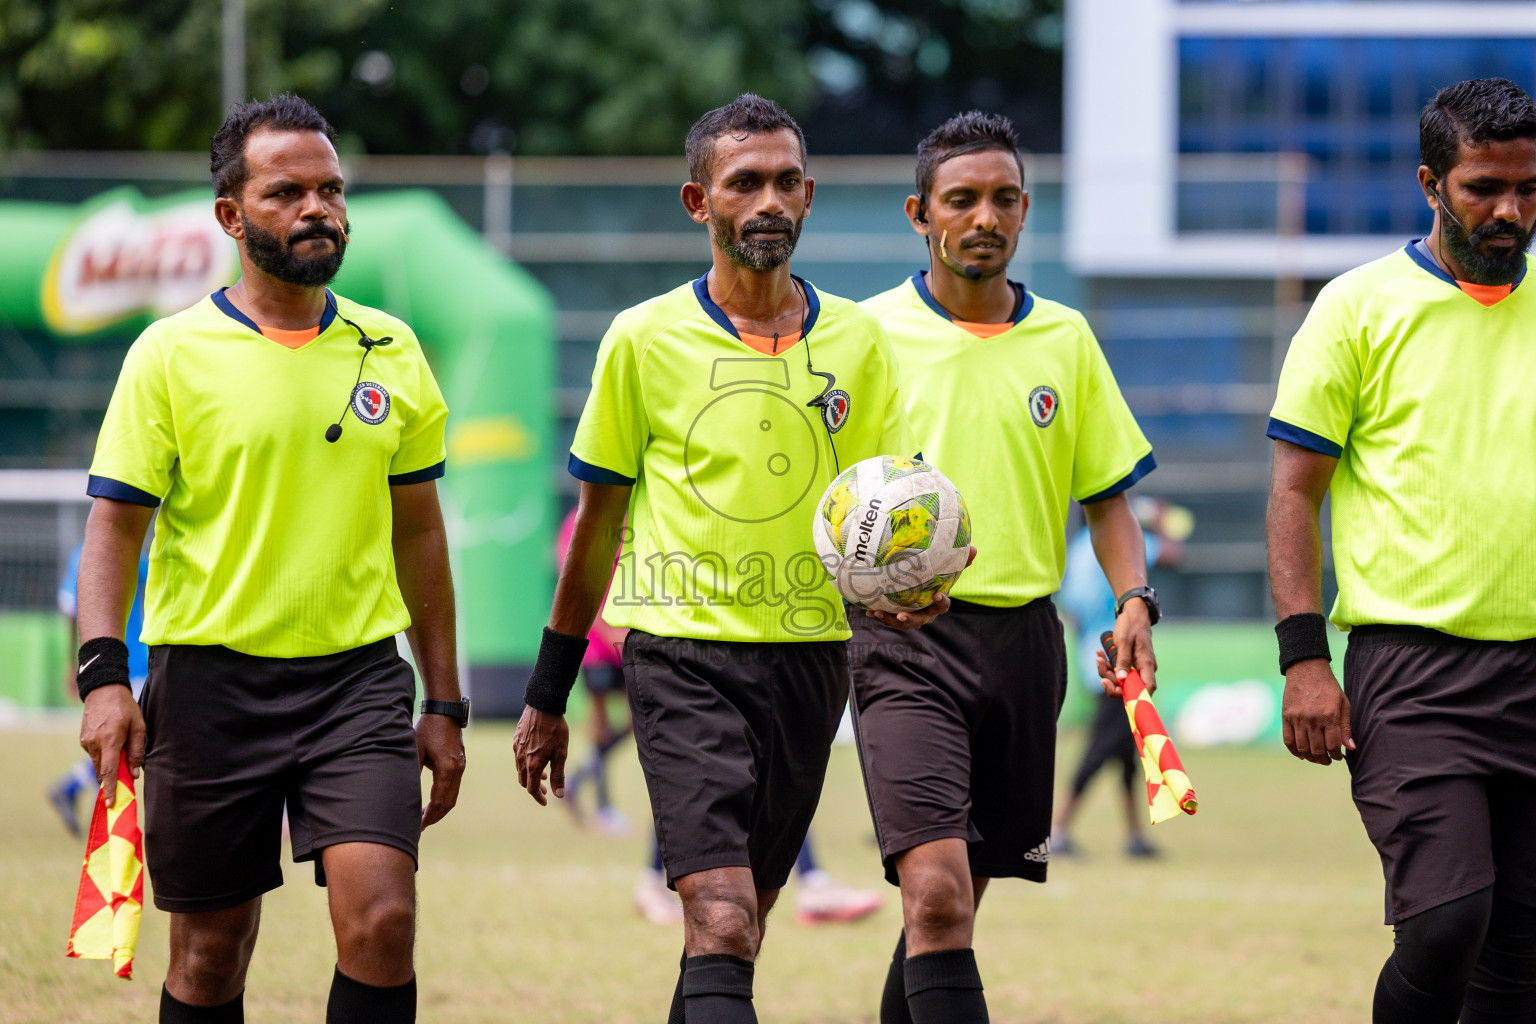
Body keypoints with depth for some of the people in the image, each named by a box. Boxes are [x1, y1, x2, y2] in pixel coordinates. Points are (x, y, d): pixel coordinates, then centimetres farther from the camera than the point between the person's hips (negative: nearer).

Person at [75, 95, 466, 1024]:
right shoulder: (171, 354, -1)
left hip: (359, 677, 2)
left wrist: (444, 705, 14)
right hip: (211, 681, -2)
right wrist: (104, 676, -16)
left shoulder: (390, 350, 9)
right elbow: (114, 527, -3)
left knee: (382, 921, -15)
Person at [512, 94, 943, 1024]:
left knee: (739, 927, 10)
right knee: (721, 921, -18)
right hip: (682, 653, -4)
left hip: (809, 655, 4)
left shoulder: (855, 339, 7)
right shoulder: (645, 340, 1)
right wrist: (547, 698, 12)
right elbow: (599, 522, 9)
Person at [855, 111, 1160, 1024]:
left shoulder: (1064, 339, 10)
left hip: (1023, 639, 4)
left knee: (955, 897, 11)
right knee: (936, 892, -19)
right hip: (907, 640, -4)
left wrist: (1134, 601, -1)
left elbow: (1107, 494, 16)